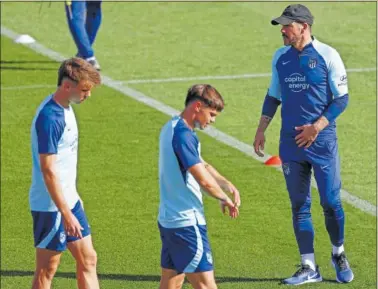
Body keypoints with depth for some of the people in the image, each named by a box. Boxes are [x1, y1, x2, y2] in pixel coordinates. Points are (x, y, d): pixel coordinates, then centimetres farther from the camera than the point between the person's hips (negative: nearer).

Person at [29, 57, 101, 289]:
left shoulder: (65, 108, 7)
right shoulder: (49, 118, -23)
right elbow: (48, 170, -24)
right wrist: (66, 213, -24)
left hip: (69, 199, 10)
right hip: (51, 206, -10)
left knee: (88, 259, 12)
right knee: (47, 269, 0)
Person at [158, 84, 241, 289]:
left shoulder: (171, 128, 13)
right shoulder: (183, 134, -19)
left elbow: (201, 166, 19)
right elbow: (204, 180, -23)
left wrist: (227, 185, 4)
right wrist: (225, 199, -5)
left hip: (168, 219, 10)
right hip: (187, 222, -10)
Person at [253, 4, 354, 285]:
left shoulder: (327, 56, -7)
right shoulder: (280, 57, 8)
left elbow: (342, 98, -7)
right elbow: (273, 96, 18)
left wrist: (317, 127, -16)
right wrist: (261, 130, 11)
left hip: (322, 140, -4)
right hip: (291, 141, 4)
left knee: (331, 202, -2)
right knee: (299, 206, 5)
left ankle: (339, 255, 21)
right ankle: (309, 268, 10)